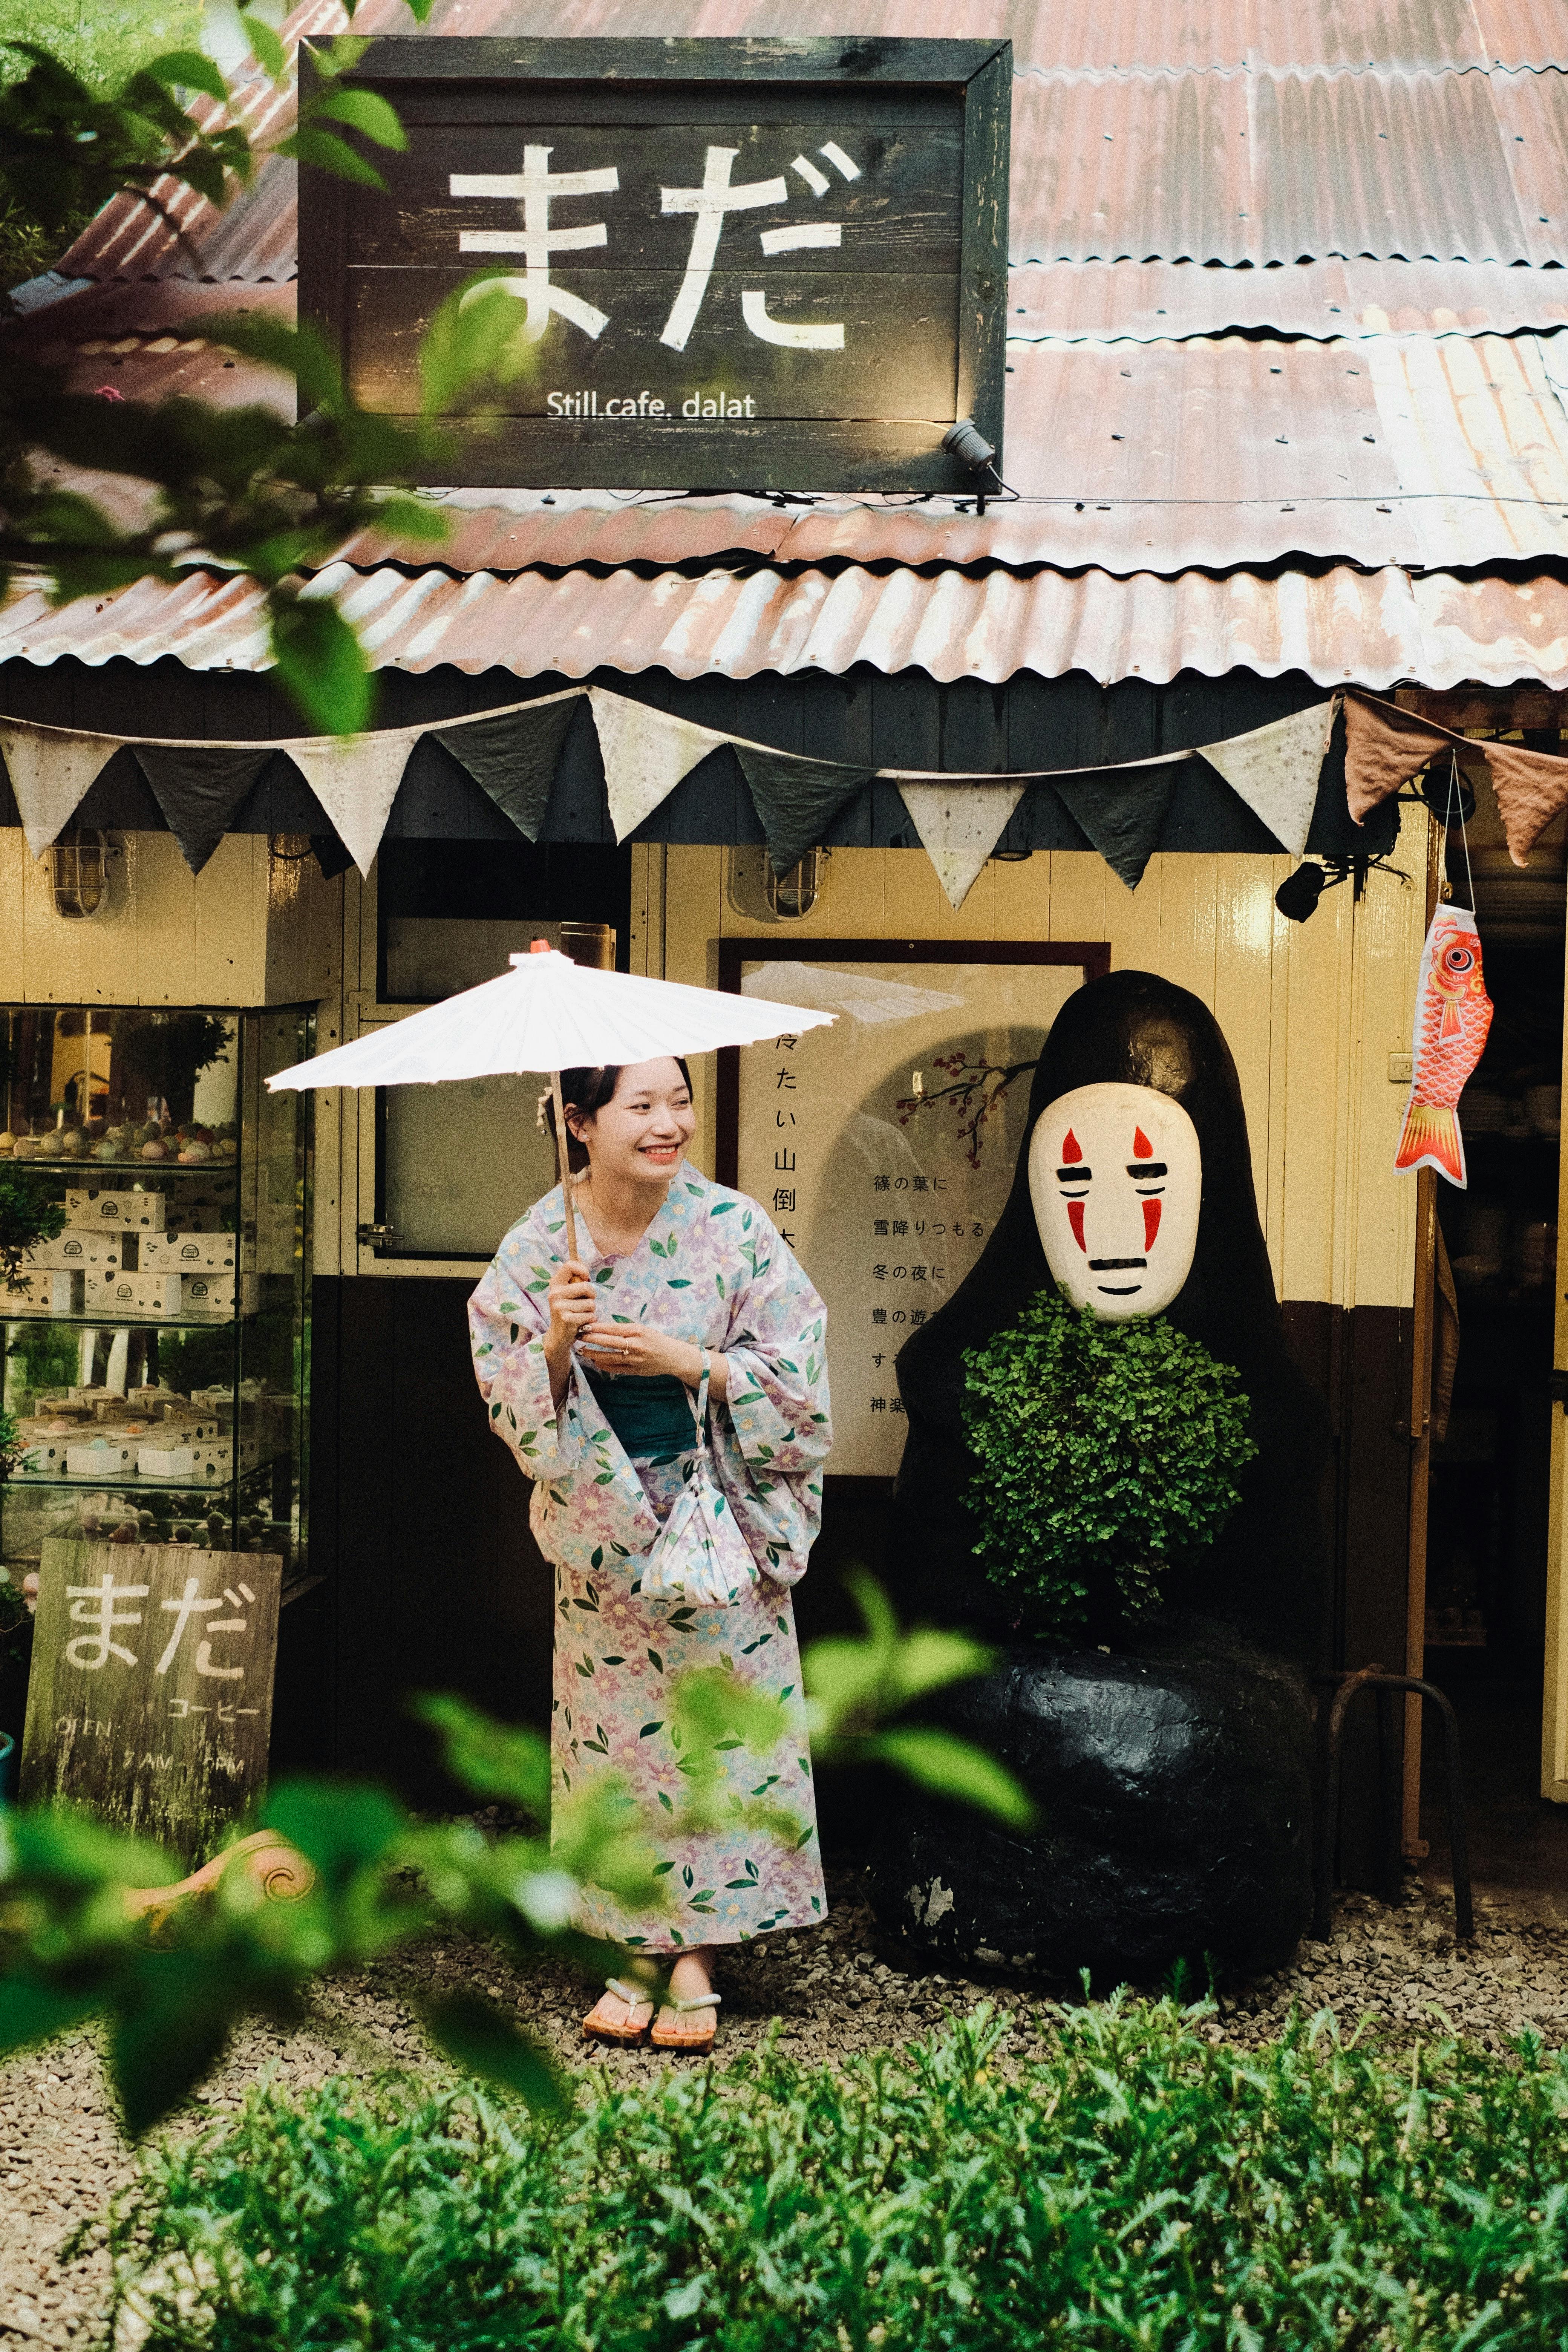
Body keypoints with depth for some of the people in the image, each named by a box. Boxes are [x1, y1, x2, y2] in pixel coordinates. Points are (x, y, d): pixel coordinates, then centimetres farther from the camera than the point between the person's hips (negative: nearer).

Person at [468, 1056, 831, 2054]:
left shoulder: (732, 1230, -9)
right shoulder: (538, 1246, -6)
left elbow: (797, 1374, -8)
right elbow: (514, 1405, -4)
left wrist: (682, 1360, -20)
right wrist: (557, 1345, -23)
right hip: (603, 1529, 1)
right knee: (616, 1732, 7)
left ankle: (699, 1956, 15)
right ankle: (639, 1952, 20)